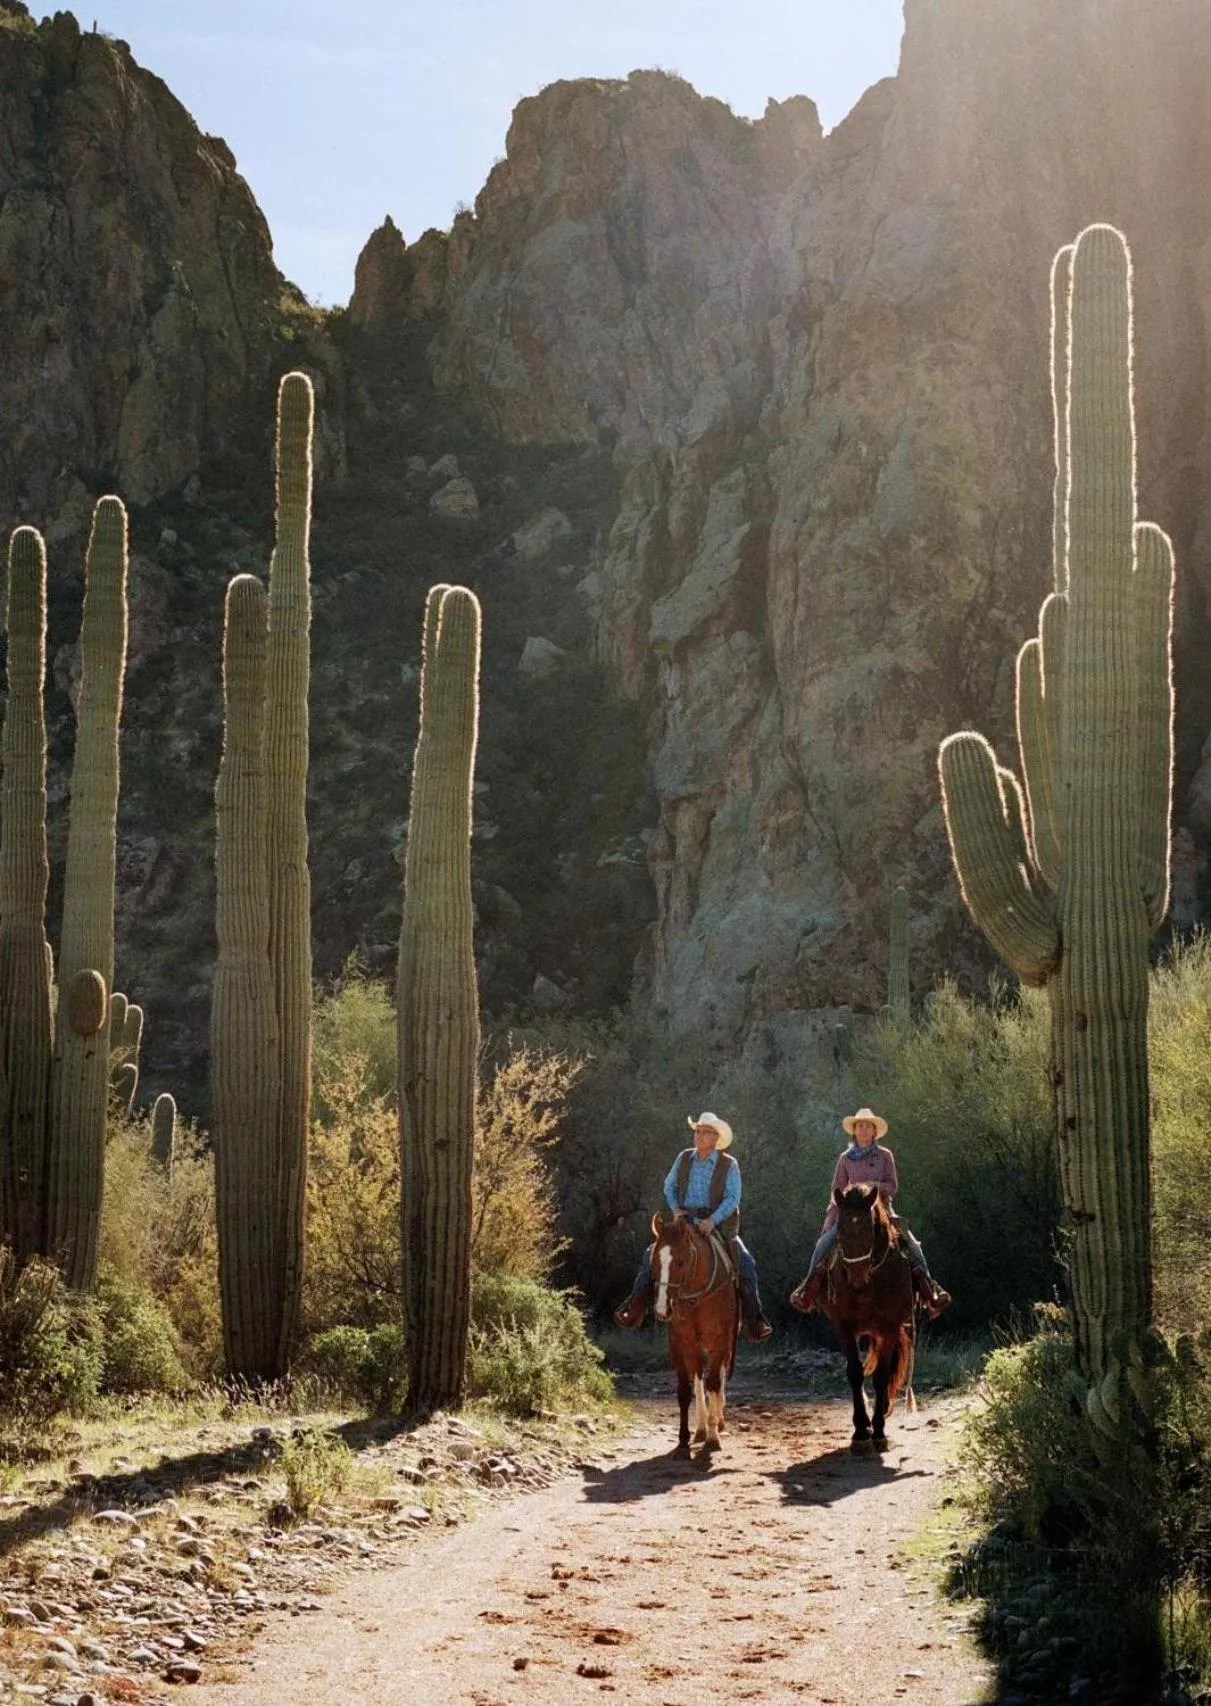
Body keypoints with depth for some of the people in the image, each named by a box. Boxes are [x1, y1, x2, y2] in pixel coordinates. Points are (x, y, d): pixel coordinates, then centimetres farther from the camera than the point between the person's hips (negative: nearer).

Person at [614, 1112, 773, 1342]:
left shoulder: (729, 1164, -4)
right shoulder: (684, 1158, 5)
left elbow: (732, 1198, -11)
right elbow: (669, 1186, 12)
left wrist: (712, 1221, -25)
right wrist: (675, 1208, -7)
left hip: (719, 1224, -3)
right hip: (686, 1221, 3)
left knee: (745, 1262, -22)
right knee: (652, 1254, -13)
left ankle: (754, 1321, -15)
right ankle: (635, 1308, -7)